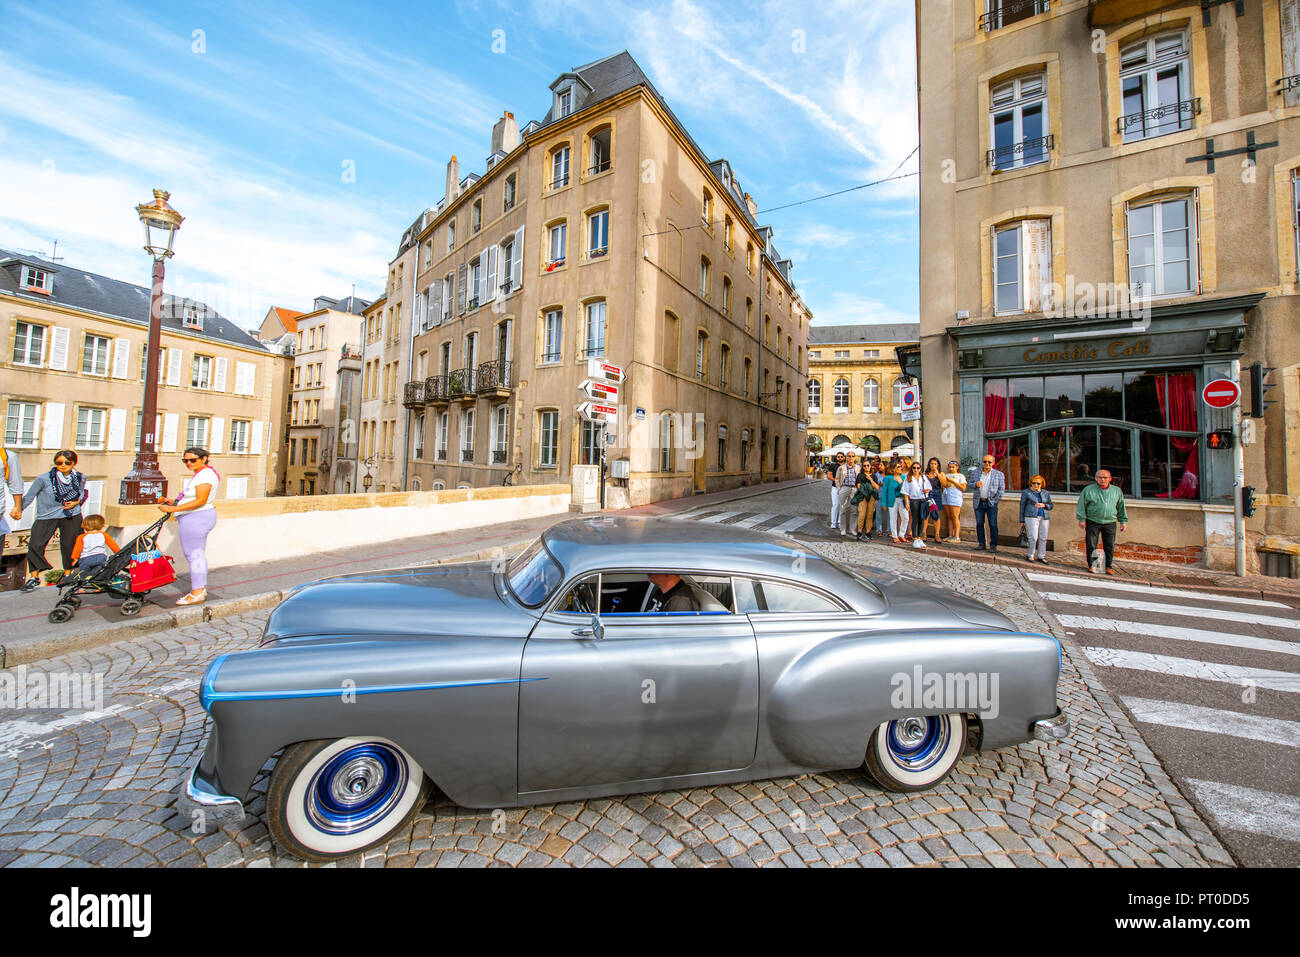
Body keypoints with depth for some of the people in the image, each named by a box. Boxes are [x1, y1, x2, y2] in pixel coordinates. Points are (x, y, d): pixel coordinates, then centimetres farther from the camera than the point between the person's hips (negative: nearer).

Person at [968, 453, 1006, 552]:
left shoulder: (999, 474, 4)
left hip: (991, 503, -2)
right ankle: (981, 544, 13)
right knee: (979, 524, 4)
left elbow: (1001, 489, 3)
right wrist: (975, 484, -10)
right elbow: (969, 484, 12)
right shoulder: (975, 472, 9)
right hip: (978, 502, 2)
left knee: (993, 525, -3)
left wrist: (996, 500, -5)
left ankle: (993, 545, 5)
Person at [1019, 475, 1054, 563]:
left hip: (1044, 518, 4)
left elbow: (1050, 506, 16)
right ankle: (1030, 555, 3)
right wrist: (1022, 520, 1)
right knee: (1033, 537, -11)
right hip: (1031, 517, -4)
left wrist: (1044, 505, -7)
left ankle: (1041, 556, 16)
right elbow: (1022, 506, 4)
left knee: (1043, 538, 5)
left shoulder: (1046, 493, 14)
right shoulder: (1026, 492, 4)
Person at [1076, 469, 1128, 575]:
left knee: (1109, 546, 4)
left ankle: (1108, 566, 14)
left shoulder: (1117, 490, 11)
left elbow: (1121, 507, 18)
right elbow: (1081, 505, 1)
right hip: (1092, 522, -2)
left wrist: (1123, 521, 15)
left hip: (1110, 523, 3)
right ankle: (1092, 565, 10)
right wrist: (1081, 519, -4)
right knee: (1091, 546, 0)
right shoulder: (1088, 489, 1)